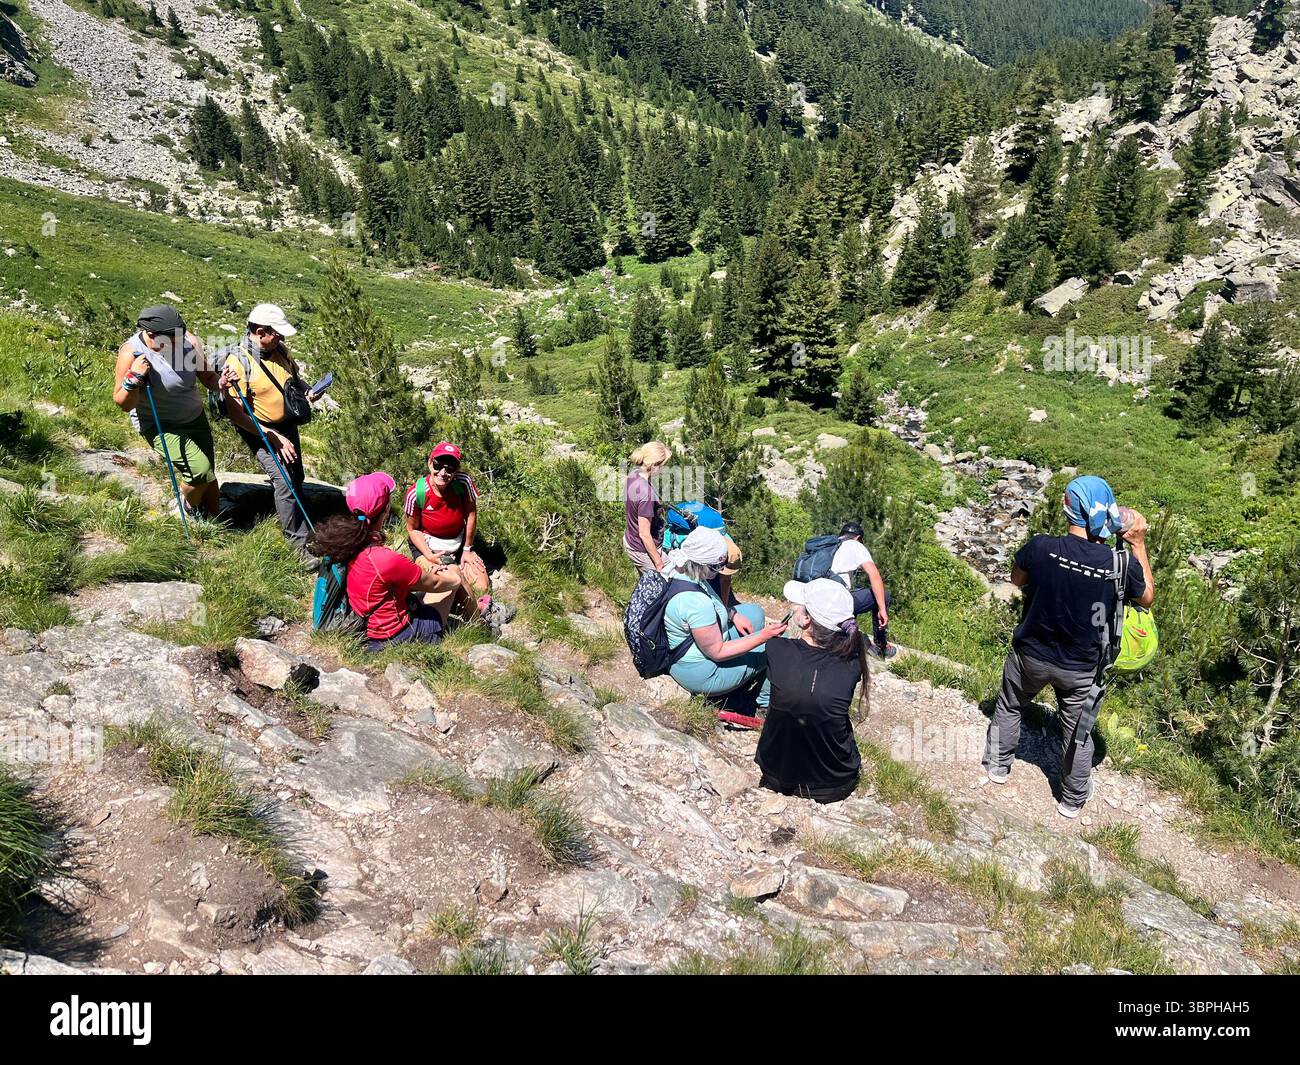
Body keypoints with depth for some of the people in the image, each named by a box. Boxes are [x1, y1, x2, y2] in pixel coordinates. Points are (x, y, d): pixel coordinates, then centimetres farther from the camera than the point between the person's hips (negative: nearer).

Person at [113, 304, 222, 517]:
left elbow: (207, 377, 2)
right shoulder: (132, 352, -22)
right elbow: (123, 404, -15)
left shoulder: (189, 340, -11)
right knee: (199, 469, -20)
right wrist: (134, 378, -33)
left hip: (195, 418, 5)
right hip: (159, 425, -5)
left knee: (208, 478, 9)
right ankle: (189, 510, 11)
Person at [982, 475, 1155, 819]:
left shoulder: (1041, 547, -24)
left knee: (1009, 705, 28)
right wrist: (1139, 545, 2)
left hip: (1032, 655, 0)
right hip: (1080, 669, 1)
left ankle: (997, 766, 44)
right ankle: (1072, 801, 40)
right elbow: (1147, 598, 2)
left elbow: (1017, 580, -2)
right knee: (1077, 731, 21)